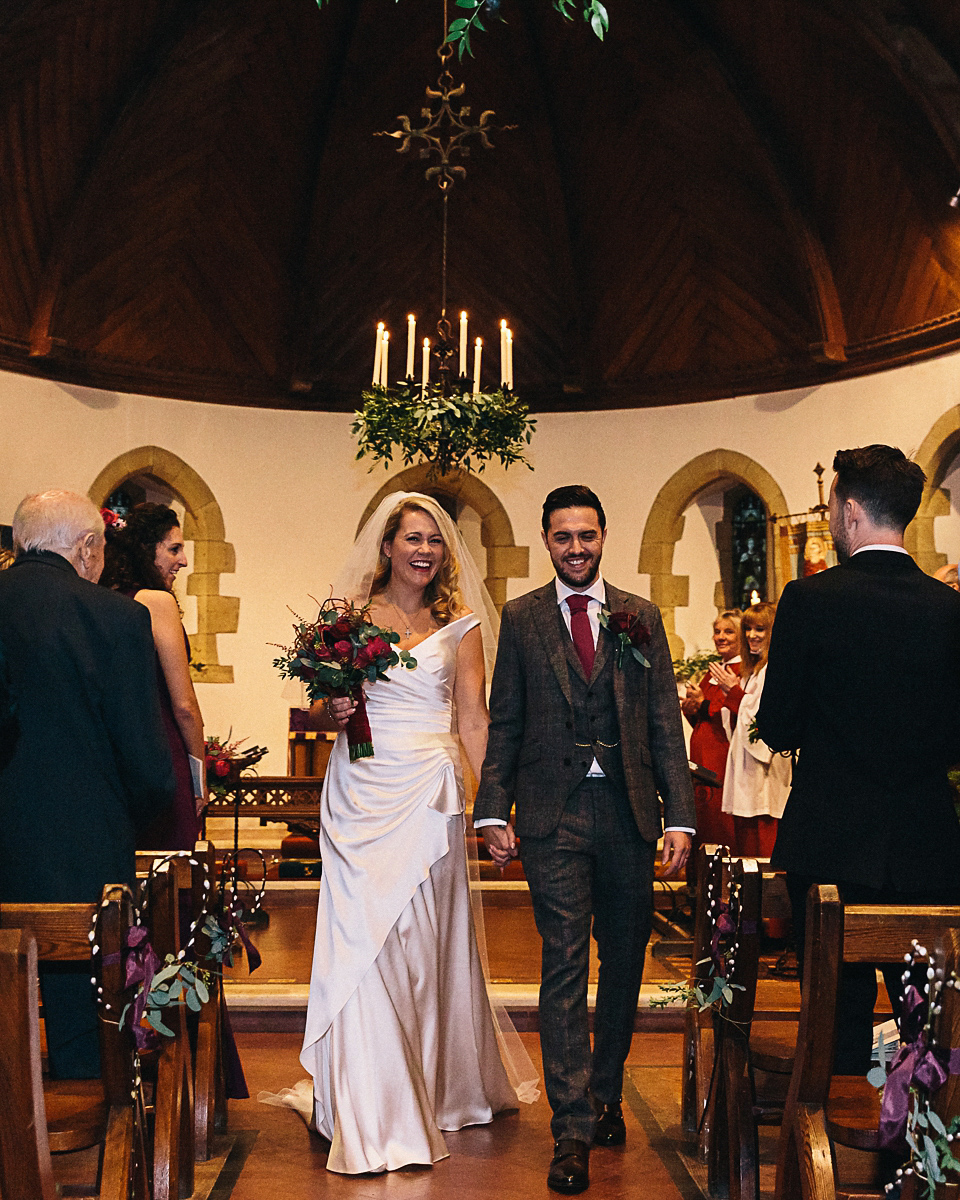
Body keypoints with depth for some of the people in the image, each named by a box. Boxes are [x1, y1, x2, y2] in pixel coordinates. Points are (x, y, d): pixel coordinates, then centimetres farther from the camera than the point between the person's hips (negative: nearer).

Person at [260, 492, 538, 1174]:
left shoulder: (459, 626, 5)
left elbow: (474, 719, 3)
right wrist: (331, 711, -10)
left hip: (428, 796, 0)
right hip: (359, 794, 0)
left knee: (424, 939, 7)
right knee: (362, 938, -3)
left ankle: (439, 1085, 29)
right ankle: (374, 1113, 10)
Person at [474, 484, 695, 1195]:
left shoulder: (642, 617, 8)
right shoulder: (521, 619, 6)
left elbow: (666, 723, 5)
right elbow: (505, 726, 5)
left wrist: (680, 816, -2)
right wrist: (493, 813, -3)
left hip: (628, 812, 2)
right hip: (553, 814, -2)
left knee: (625, 963, 13)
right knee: (565, 965, -3)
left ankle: (606, 1096, 33)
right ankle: (573, 1129, 4)